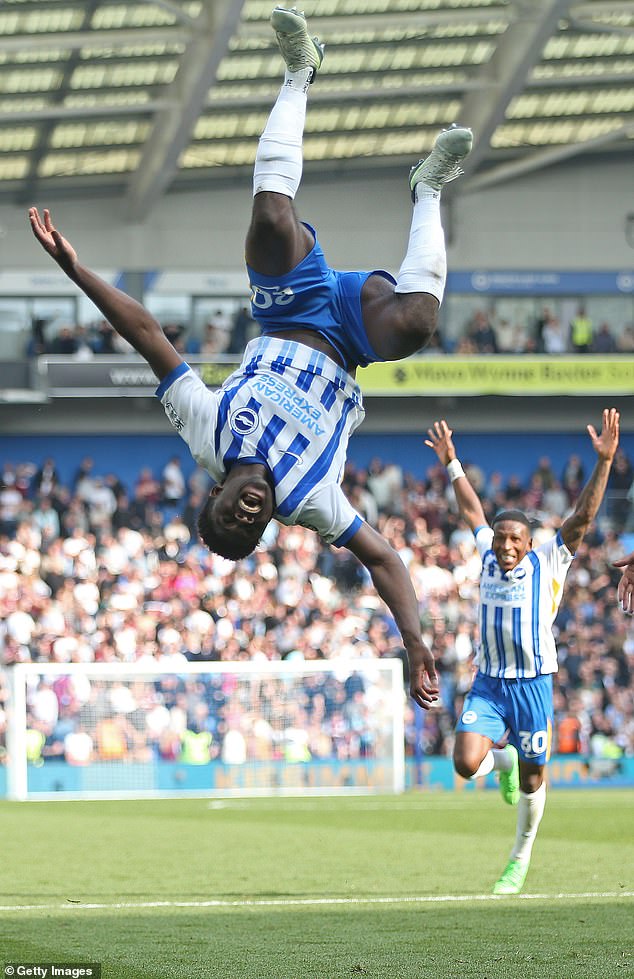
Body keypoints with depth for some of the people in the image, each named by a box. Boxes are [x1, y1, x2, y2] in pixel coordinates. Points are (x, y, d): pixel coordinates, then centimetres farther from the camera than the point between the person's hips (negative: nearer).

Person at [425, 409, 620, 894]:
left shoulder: (548, 563, -5)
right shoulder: (488, 556, 5)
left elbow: (583, 516, -13)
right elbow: (472, 509, 20)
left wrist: (604, 462, -23)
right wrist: (451, 463, 27)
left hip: (534, 684, -3)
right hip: (488, 684, 3)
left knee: (532, 780, 4)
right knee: (466, 762, -15)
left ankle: (521, 859, 23)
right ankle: (504, 759, 21)